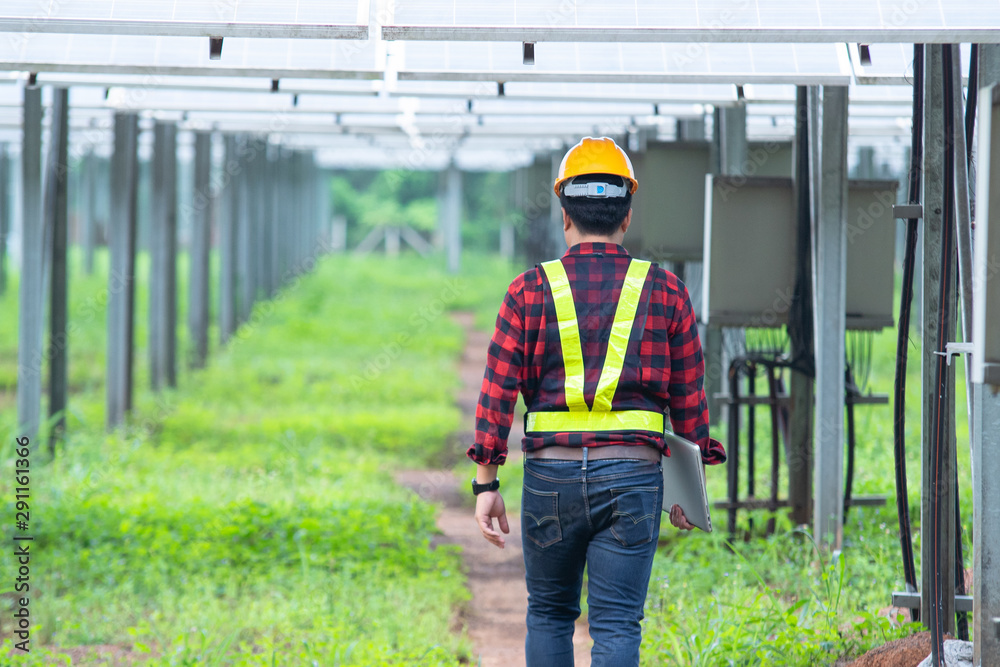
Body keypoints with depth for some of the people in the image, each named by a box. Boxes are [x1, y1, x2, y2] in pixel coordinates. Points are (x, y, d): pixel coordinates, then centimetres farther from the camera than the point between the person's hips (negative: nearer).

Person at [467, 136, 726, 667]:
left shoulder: (530, 291, 2)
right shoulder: (665, 293, 4)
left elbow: (497, 392, -2)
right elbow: (689, 399, 7)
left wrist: (486, 485, 2)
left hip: (550, 473, 1)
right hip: (632, 477, 0)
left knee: (549, 613, 18)